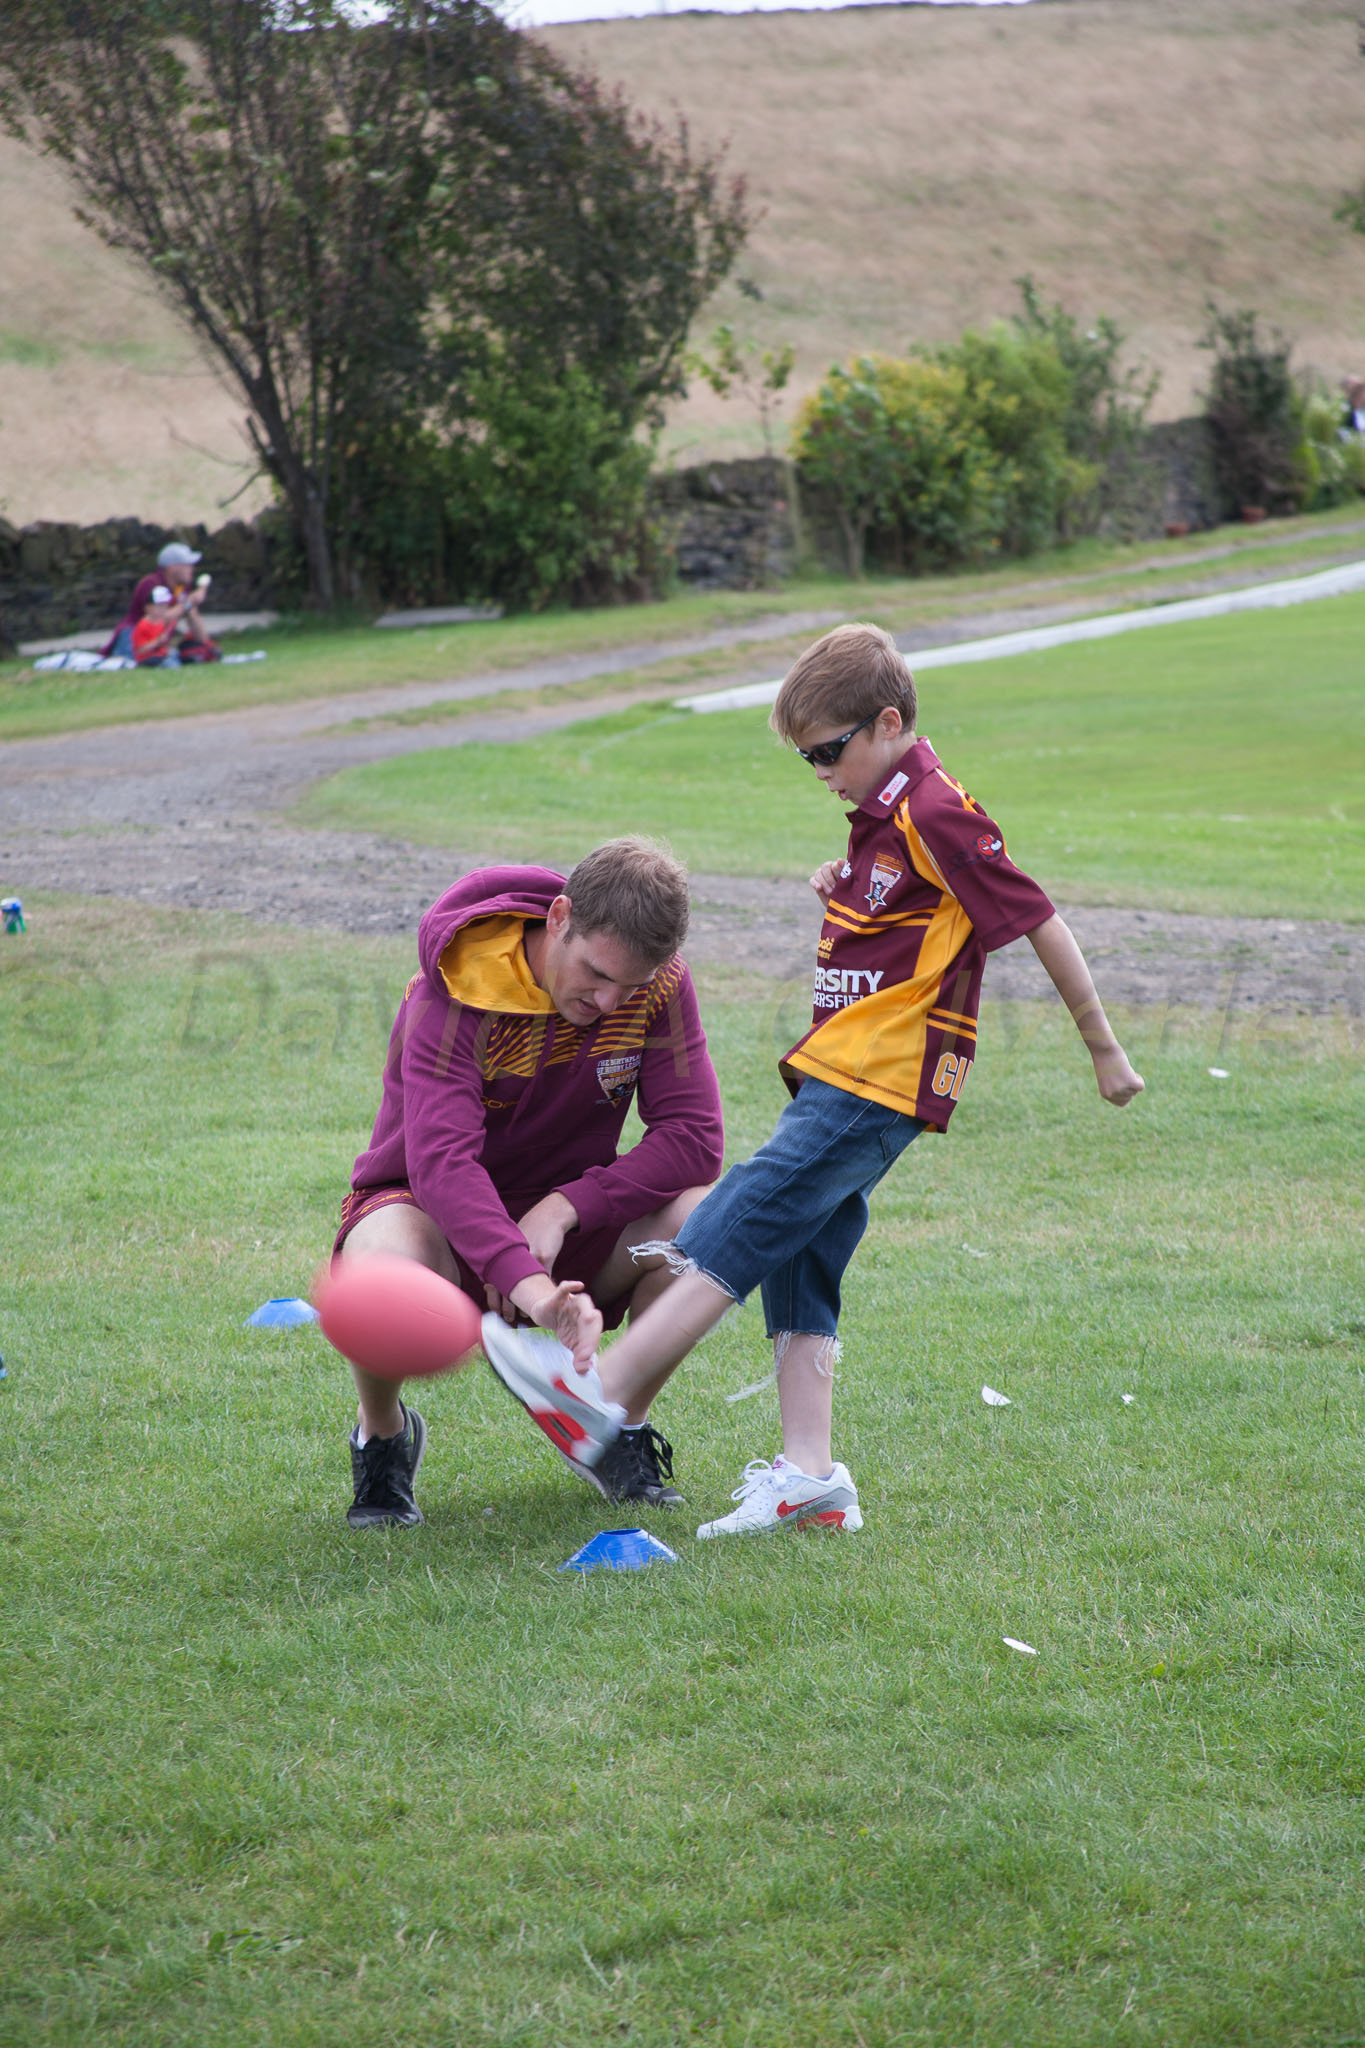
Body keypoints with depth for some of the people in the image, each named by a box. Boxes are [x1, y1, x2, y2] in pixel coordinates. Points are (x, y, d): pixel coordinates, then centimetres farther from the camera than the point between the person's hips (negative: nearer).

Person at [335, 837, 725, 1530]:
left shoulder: (657, 985, -13)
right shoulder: (456, 985, -26)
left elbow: (694, 1140, -16)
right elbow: (440, 1159, -39)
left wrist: (566, 1208, -30)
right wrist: (527, 1284, -54)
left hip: (564, 1226, 4)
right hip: (434, 1212, -4)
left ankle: (620, 1431, 2)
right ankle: (382, 1439, -3)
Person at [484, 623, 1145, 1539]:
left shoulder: (938, 817, -13)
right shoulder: (884, 815, 16)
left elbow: (1042, 925, -10)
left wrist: (1105, 1052, -5)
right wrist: (845, 891, 14)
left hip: (878, 1085, -10)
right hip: (840, 1076, 10)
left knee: (742, 1227, -14)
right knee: (798, 1266, 5)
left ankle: (600, 1396, -17)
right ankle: (810, 1475, 3)